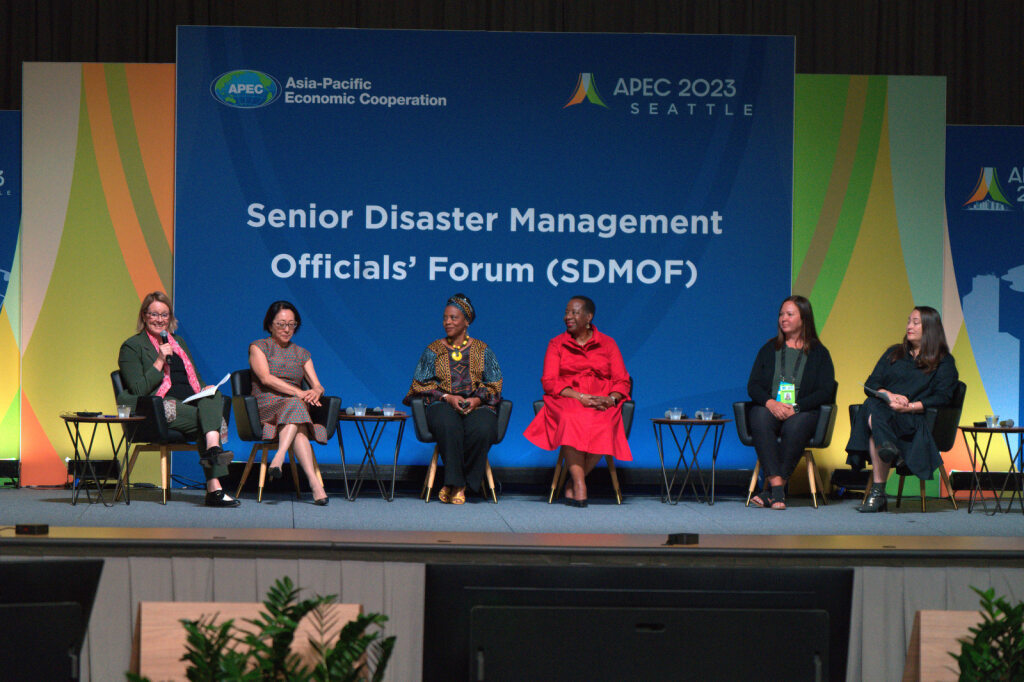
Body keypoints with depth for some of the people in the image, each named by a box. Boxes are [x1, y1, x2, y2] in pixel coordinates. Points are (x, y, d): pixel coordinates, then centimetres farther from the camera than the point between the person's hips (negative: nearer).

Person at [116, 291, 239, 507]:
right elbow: (138, 390, -3)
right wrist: (160, 361, -11)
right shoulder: (132, 347, 8)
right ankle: (214, 488, -38)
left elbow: (195, 379, 30)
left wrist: (205, 390, 5)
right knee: (213, 419, -30)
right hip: (161, 408, -5)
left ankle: (213, 447, -49)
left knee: (214, 397, -30)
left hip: (192, 404, 6)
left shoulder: (178, 342, 27)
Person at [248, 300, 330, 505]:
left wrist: (315, 392, -13)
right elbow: (266, 378, -6)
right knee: (294, 405, -37)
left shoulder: (301, 354, 24)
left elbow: (317, 386, 14)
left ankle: (279, 458, -59)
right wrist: (300, 393, -18)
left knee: (295, 408, -36)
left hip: (296, 404, 4)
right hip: (265, 407, -4)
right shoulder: (259, 347, 11)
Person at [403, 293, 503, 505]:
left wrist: (477, 399, -9)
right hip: (443, 405, 0)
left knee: (481, 430, -35)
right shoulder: (433, 350, 15)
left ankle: (456, 484, -22)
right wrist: (448, 397, -9)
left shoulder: (482, 350, 16)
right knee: (448, 427, -38)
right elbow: (421, 384, 8)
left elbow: (494, 385, 11)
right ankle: (456, 484, -31)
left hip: (477, 405, 1)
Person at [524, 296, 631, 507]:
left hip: (601, 404, 1)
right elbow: (549, 382, 1)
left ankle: (572, 483, -22)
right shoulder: (556, 344, 13)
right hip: (566, 402, 0)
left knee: (603, 426, -35)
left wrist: (611, 398, -14)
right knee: (572, 420, -38)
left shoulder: (607, 343, 15)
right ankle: (579, 484, -37)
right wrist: (580, 397, -14)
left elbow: (622, 381, 9)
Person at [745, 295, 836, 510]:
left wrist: (795, 407, -14)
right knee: (760, 420, -34)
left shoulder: (819, 353, 11)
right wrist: (770, 403, -11)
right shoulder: (769, 349, 19)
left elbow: (825, 391, 1)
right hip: (768, 407, 2)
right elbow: (753, 385, 11)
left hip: (803, 411, -2)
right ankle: (777, 487, -41)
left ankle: (771, 490, -35)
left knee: (795, 426, -37)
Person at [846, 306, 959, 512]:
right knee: (871, 406, -37)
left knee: (874, 415, -37)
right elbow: (870, 384, 16)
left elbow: (942, 398, -1)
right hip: (883, 409, 4)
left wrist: (909, 407, -16)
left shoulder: (944, 362, 15)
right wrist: (889, 395, -7)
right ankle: (887, 445, -65)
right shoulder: (894, 353, 28)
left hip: (914, 419, -4)